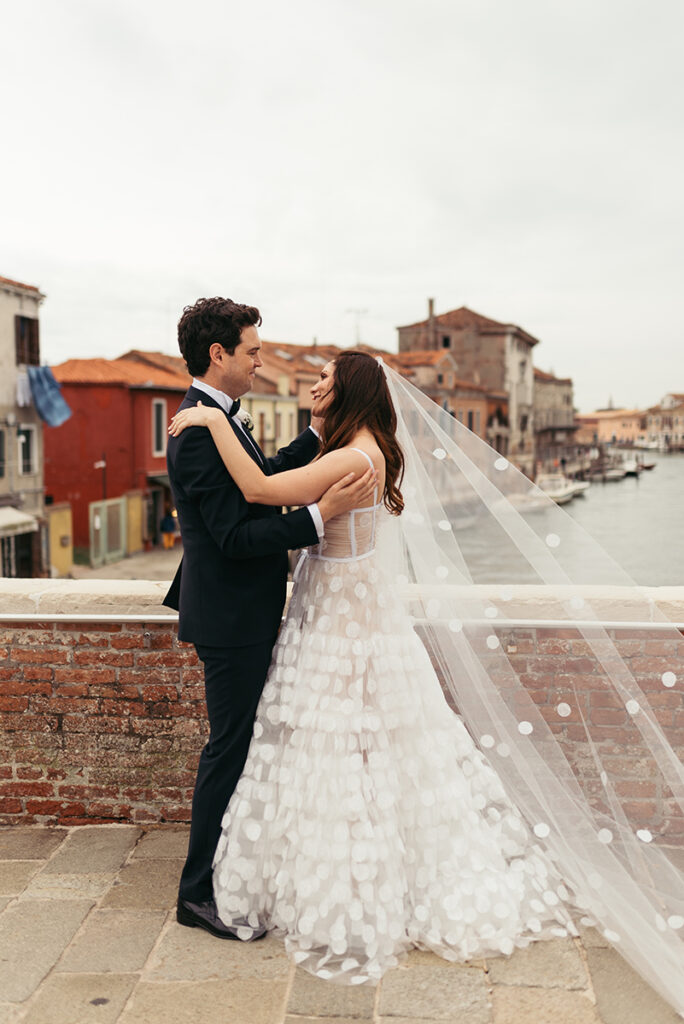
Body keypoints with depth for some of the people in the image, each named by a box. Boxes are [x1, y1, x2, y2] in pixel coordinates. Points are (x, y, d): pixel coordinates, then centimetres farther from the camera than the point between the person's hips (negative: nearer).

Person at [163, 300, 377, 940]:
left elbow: (263, 476, 22)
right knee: (230, 745, 1)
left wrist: (321, 432, 19)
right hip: (231, 618, -11)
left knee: (240, 741, 22)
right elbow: (237, 535, -27)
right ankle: (199, 892, 16)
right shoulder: (201, 432, -23)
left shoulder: (216, 420, 10)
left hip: (243, 611, 11)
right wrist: (323, 513, -31)